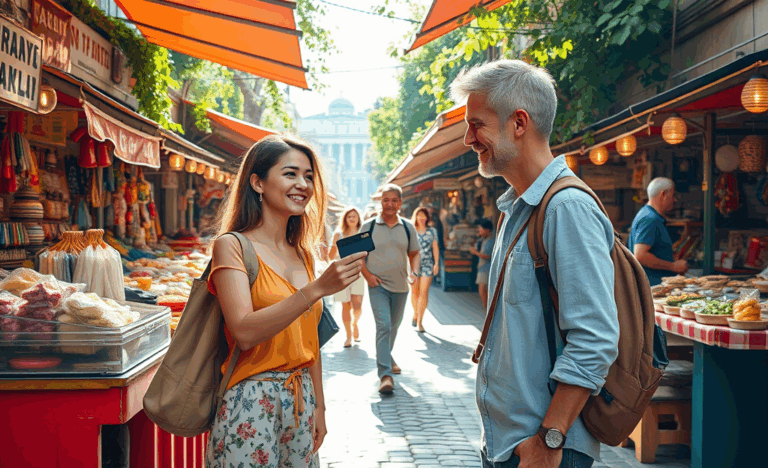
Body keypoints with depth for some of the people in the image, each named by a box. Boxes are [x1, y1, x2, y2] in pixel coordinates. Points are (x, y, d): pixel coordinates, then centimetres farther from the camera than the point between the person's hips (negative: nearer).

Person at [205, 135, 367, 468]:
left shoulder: (303, 255, 10)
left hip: (302, 401, 6)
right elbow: (244, 332, -22)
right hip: (251, 403, -6)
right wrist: (317, 288, -27)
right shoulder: (232, 246, -9)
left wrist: (319, 406, 14)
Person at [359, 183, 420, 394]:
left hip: (400, 286, 4)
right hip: (378, 285, -4)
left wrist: (414, 272, -5)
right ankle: (385, 374, -19)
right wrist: (367, 274, -10)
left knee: (394, 325, 17)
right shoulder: (368, 226, -2)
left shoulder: (407, 227, 6)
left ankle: (387, 357, 42)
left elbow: (414, 254, 13)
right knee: (383, 325, -16)